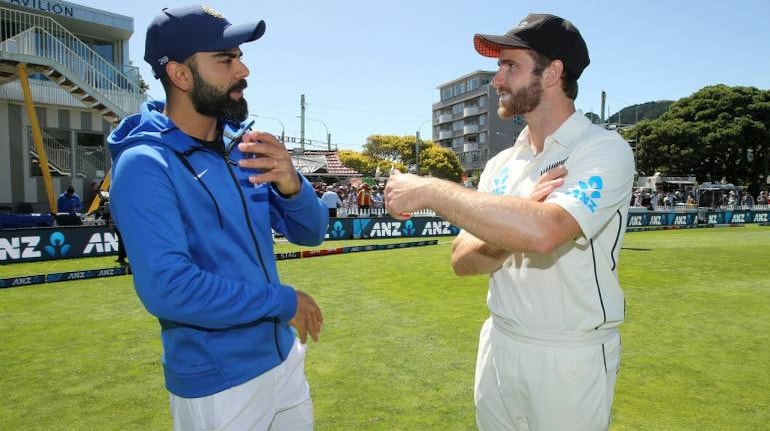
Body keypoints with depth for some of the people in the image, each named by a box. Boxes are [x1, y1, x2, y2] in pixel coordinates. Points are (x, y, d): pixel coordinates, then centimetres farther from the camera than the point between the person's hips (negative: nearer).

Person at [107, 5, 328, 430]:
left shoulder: (244, 147, 1)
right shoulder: (144, 165, -18)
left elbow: (310, 232, 0)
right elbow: (167, 288, -27)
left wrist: (291, 185, -21)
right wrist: (283, 301, -19)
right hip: (217, 386, -6)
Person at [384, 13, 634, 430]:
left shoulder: (604, 150, -14)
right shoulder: (500, 164, 4)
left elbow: (542, 234, -34)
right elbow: (462, 260, -2)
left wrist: (430, 190, -26)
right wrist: (515, 222, -20)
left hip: (570, 358, -5)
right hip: (497, 345, 5)